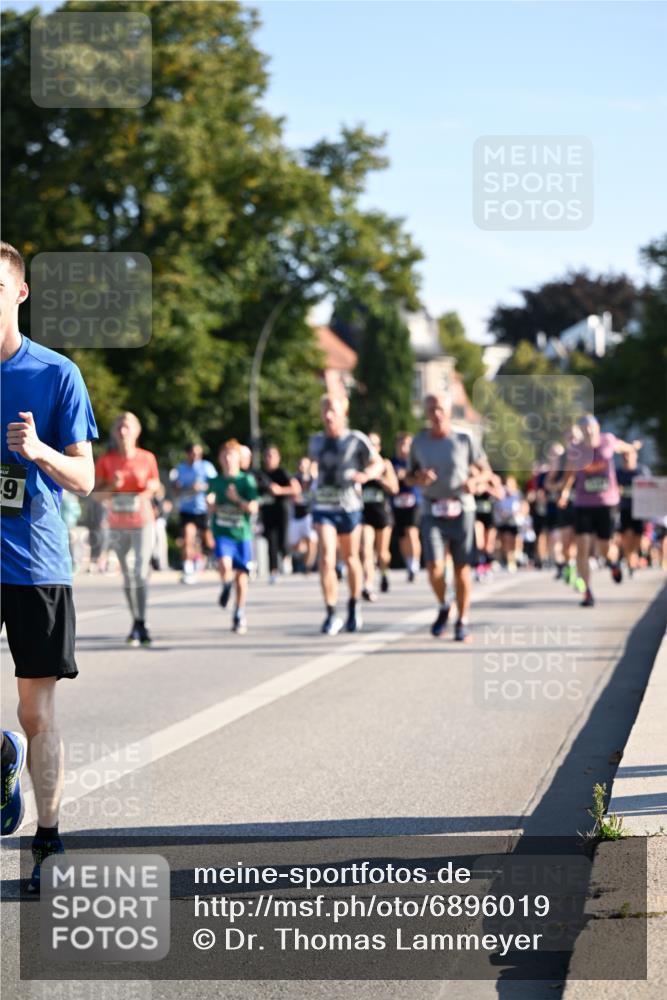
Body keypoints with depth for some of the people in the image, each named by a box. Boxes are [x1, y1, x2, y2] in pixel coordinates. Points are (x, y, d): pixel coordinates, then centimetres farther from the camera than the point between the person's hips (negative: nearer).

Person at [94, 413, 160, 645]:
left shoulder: (147, 458, 0)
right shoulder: (106, 461, 0)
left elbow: (156, 487, 11)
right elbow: (97, 493, 1)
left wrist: (152, 487, -11)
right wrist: (112, 487, -18)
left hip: (142, 522, -2)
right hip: (118, 525, 2)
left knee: (141, 572, -14)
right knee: (128, 575, 9)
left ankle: (141, 624, -14)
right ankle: (136, 622, 19)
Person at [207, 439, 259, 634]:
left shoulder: (247, 480, 0)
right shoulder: (215, 482, 7)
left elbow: (253, 508, -5)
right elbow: (211, 508, 13)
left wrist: (237, 499, -17)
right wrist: (212, 504, -9)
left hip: (242, 533, -1)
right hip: (222, 532, 1)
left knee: (241, 576, 2)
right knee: (224, 566, -25)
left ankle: (239, 616, 17)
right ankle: (226, 587, 10)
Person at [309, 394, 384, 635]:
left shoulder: (356, 440, -4)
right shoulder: (316, 441, 7)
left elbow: (378, 464, 1)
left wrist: (366, 475, -19)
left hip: (349, 507, -1)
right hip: (323, 507, 1)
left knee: (350, 559, 13)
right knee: (326, 559, -14)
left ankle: (354, 606, 35)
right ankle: (331, 615, -13)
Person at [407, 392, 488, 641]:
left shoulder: (464, 440, -2)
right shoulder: (419, 442, 4)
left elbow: (484, 469, 7)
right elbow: (409, 477, 14)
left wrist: (474, 481, -15)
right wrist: (419, 479, -10)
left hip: (461, 510, -1)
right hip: (432, 512, 1)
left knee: (462, 569, 1)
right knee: (434, 567, -13)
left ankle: (462, 623, 15)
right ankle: (443, 607, 16)